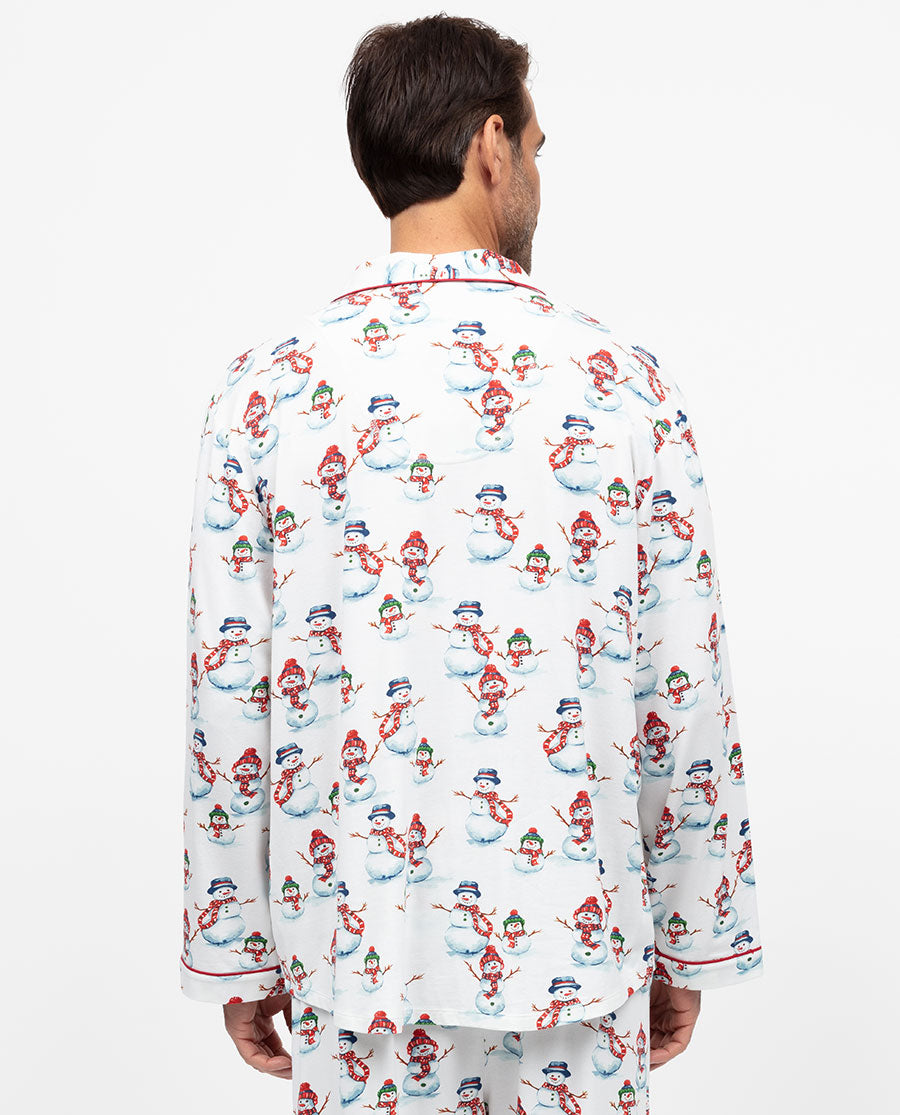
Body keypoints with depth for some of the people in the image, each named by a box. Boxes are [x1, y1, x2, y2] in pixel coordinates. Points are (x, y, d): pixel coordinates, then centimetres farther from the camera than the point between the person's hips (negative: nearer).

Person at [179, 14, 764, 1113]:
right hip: (575, 949, 0)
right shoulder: (623, 382, -8)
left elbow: (228, 701, -4)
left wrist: (236, 957, 8)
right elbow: (686, 695, -5)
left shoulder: (267, 388, -7)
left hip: (354, 950, 1)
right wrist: (691, 944, 8)